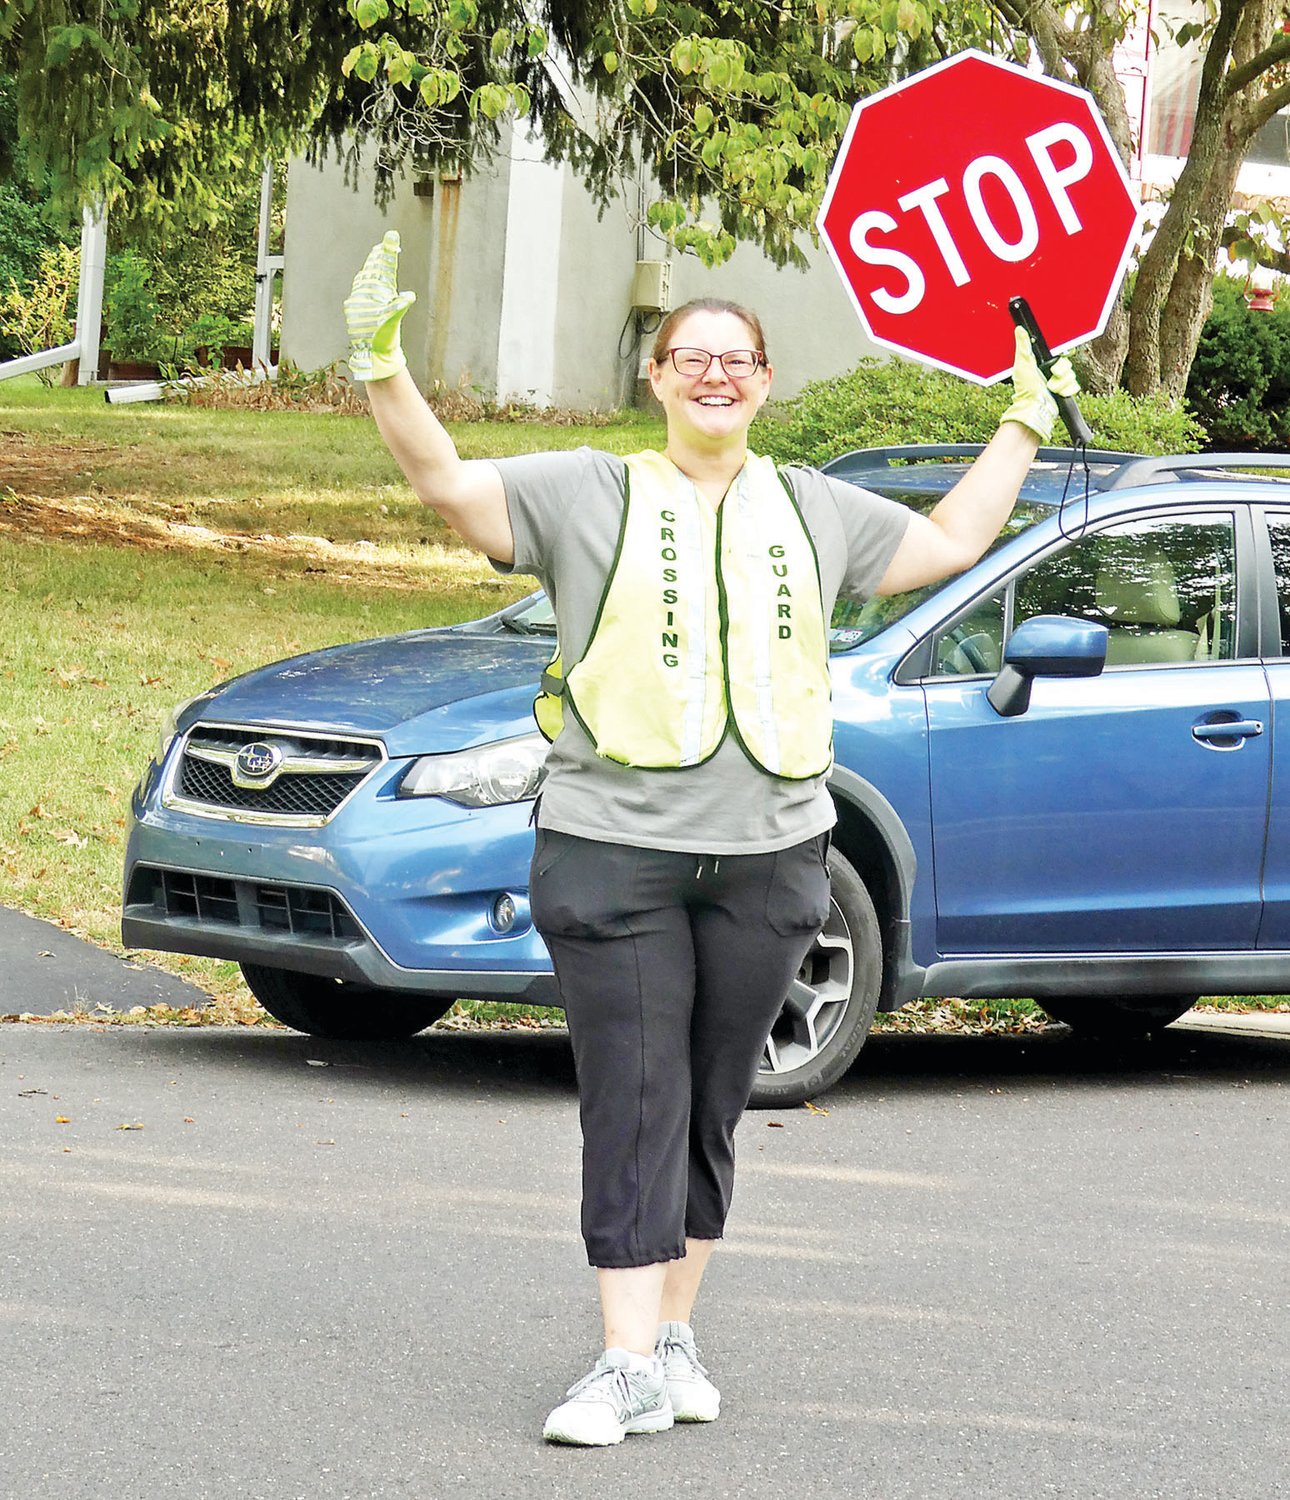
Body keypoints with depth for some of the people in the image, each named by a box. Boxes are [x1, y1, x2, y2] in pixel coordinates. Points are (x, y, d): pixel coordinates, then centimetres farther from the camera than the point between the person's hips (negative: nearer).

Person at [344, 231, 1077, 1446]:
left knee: (709, 1110, 9)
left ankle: (675, 1335, 20)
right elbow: (445, 482, -3)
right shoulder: (588, 494, 5)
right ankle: (629, 1365, -10)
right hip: (614, 847, -3)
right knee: (633, 1109, -8)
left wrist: (1027, 421, 29)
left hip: (766, 856, 3)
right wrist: (381, 363, -16)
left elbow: (950, 540, 28)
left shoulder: (813, 511, 16)